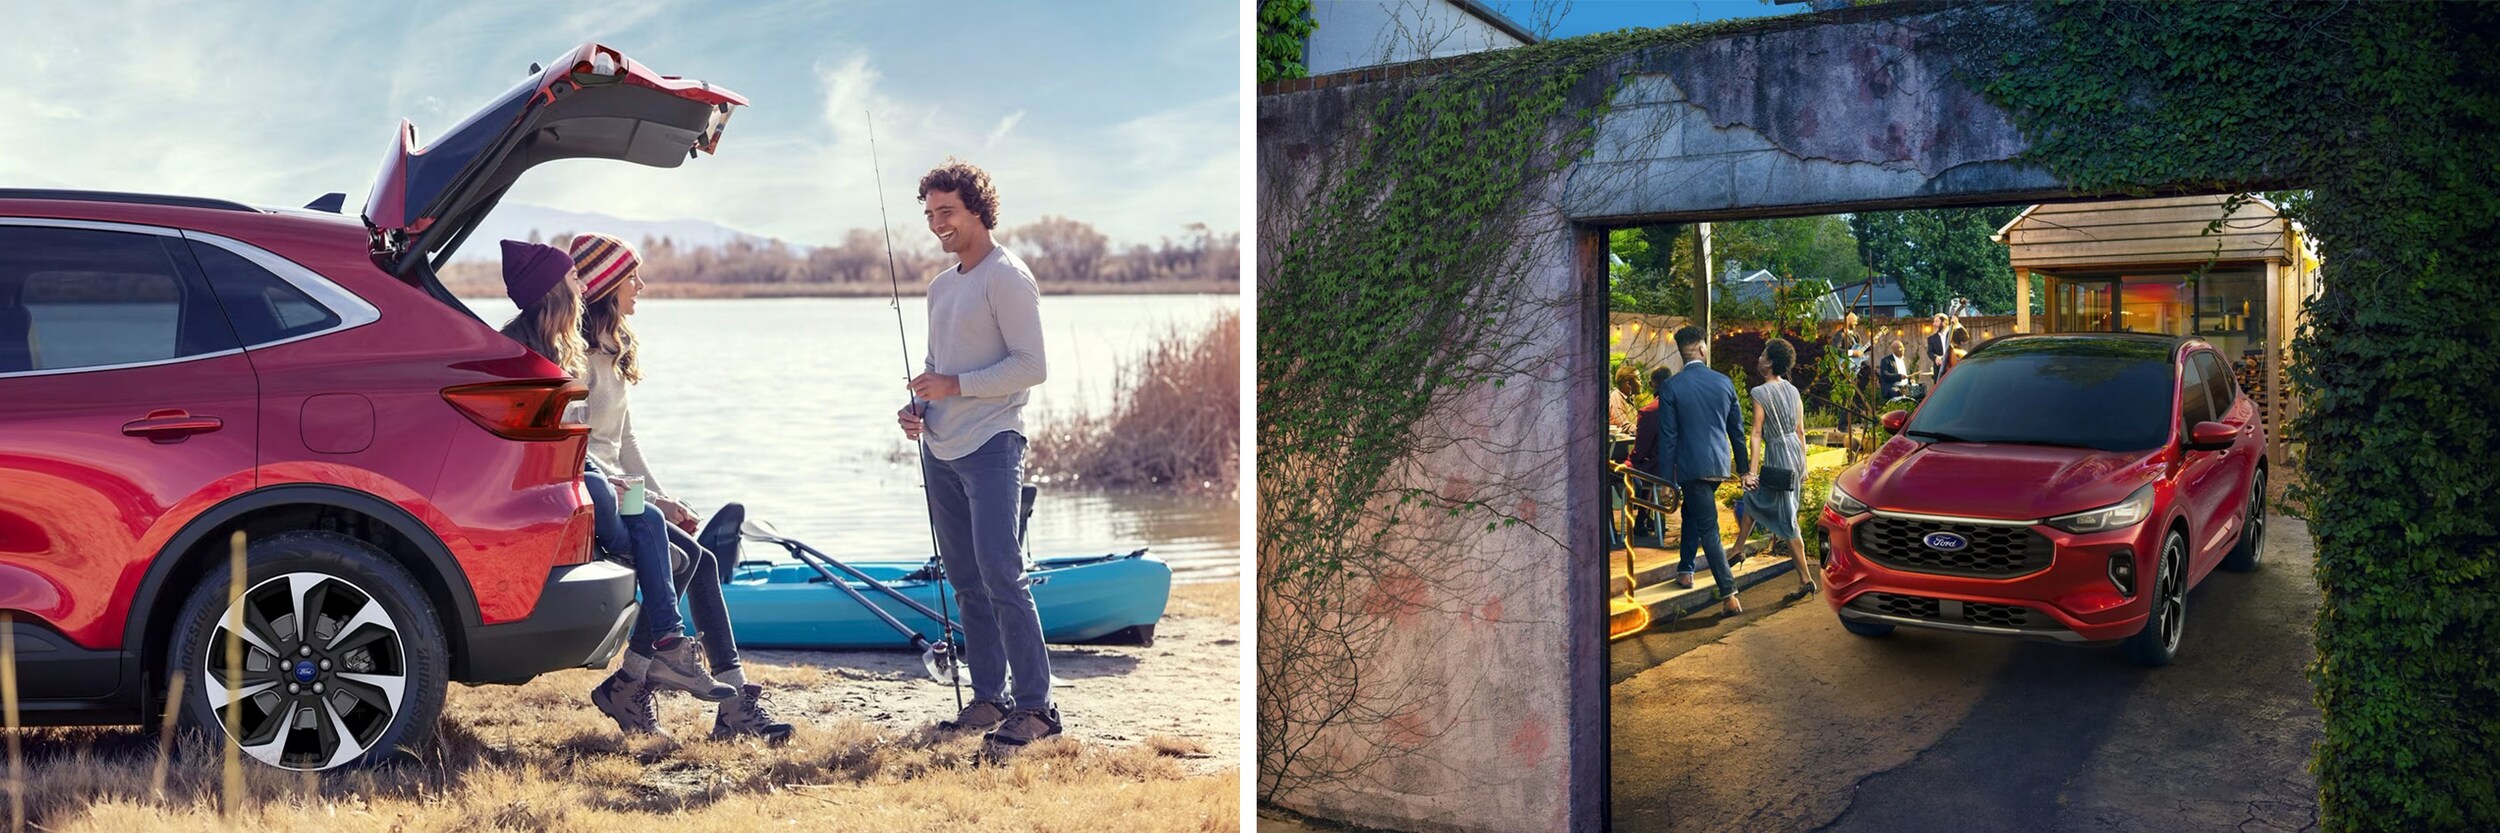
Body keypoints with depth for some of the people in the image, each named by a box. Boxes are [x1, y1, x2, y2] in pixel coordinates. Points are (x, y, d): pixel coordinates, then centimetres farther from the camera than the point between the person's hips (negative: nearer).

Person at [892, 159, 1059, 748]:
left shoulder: (1006, 277, -7)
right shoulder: (940, 286, 19)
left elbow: (1031, 365, -14)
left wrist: (955, 385, -16)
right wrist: (917, 407, 7)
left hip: (990, 446, -9)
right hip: (940, 451, 9)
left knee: (1001, 575, -13)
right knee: (966, 582, 10)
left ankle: (1035, 705, -8)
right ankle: (988, 698, 17)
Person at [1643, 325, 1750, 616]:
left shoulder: (1671, 387, -11)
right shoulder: (1724, 382, 1)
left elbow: (1667, 438, -10)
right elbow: (1737, 428, 9)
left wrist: (1667, 480, -5)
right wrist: (1743, 467, 18)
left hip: (1692, 466, -5)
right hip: (1720, 466, 5)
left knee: (1708, 530, -3)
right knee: (1692, 513, 27)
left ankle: (1730, 596, -9)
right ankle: (1685, 570, 38)